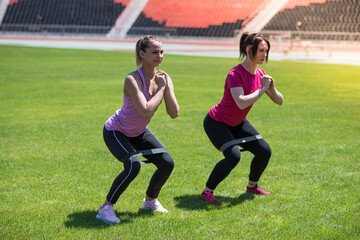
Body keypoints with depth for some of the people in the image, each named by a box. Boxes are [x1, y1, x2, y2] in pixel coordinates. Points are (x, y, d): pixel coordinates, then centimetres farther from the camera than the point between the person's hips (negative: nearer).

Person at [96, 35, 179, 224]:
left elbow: (174, 114, -16)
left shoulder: (163, 78, -10)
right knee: (133, 166, -28)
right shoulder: (132, 80, -30)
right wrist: (160, 89, -30)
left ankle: (150, 200, 22)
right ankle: (106, 208, -11)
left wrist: (167, 87, -26)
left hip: (139, 132, 7)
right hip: (116, 131, -7)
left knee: (167, 163, -5)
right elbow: (146, 112, -41)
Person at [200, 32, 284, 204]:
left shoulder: (260, 74, -4)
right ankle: (207, 192, -10)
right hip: (216, 122, -8)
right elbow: (241, 103, -41)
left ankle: (252, 186, 25)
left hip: (237, 123, 8)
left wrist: (272, 89, -19)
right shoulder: (235, 74, -27)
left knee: (265, 151, 1)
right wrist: (262, 89, -32)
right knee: (233, 156, -26)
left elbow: (279, 101, 1)